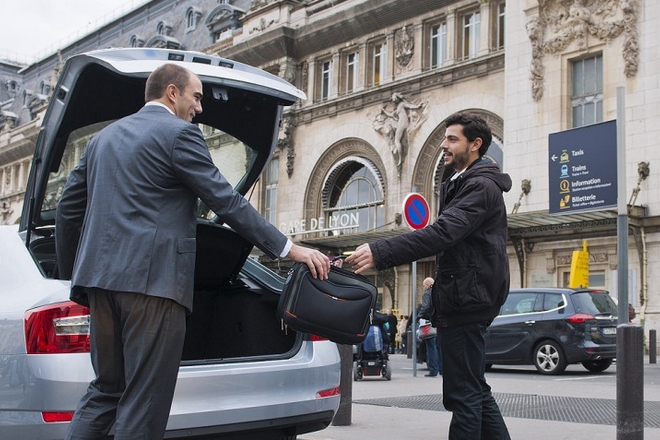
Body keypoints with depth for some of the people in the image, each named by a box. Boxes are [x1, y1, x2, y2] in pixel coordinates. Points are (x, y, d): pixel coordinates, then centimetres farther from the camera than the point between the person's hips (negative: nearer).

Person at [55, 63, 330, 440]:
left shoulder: (105, 137, 21)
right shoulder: (179, 133, -2)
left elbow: (70, 206, 21)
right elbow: (227, 202, -9)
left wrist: (71, 270, 30)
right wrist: (290, 249, -6)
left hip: (102, 276, 8)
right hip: (151, 278, -8)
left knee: (106, 389, 17)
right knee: (145, 403, -3)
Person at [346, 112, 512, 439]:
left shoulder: (481, 186, -13)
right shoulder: (465, 184, 21)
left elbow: (443, 233, -27)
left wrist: (379, 253, -33)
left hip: (466, 300, -11)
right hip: (464, 299, 11)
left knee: (464, 396, -8)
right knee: (474, 391, 15)